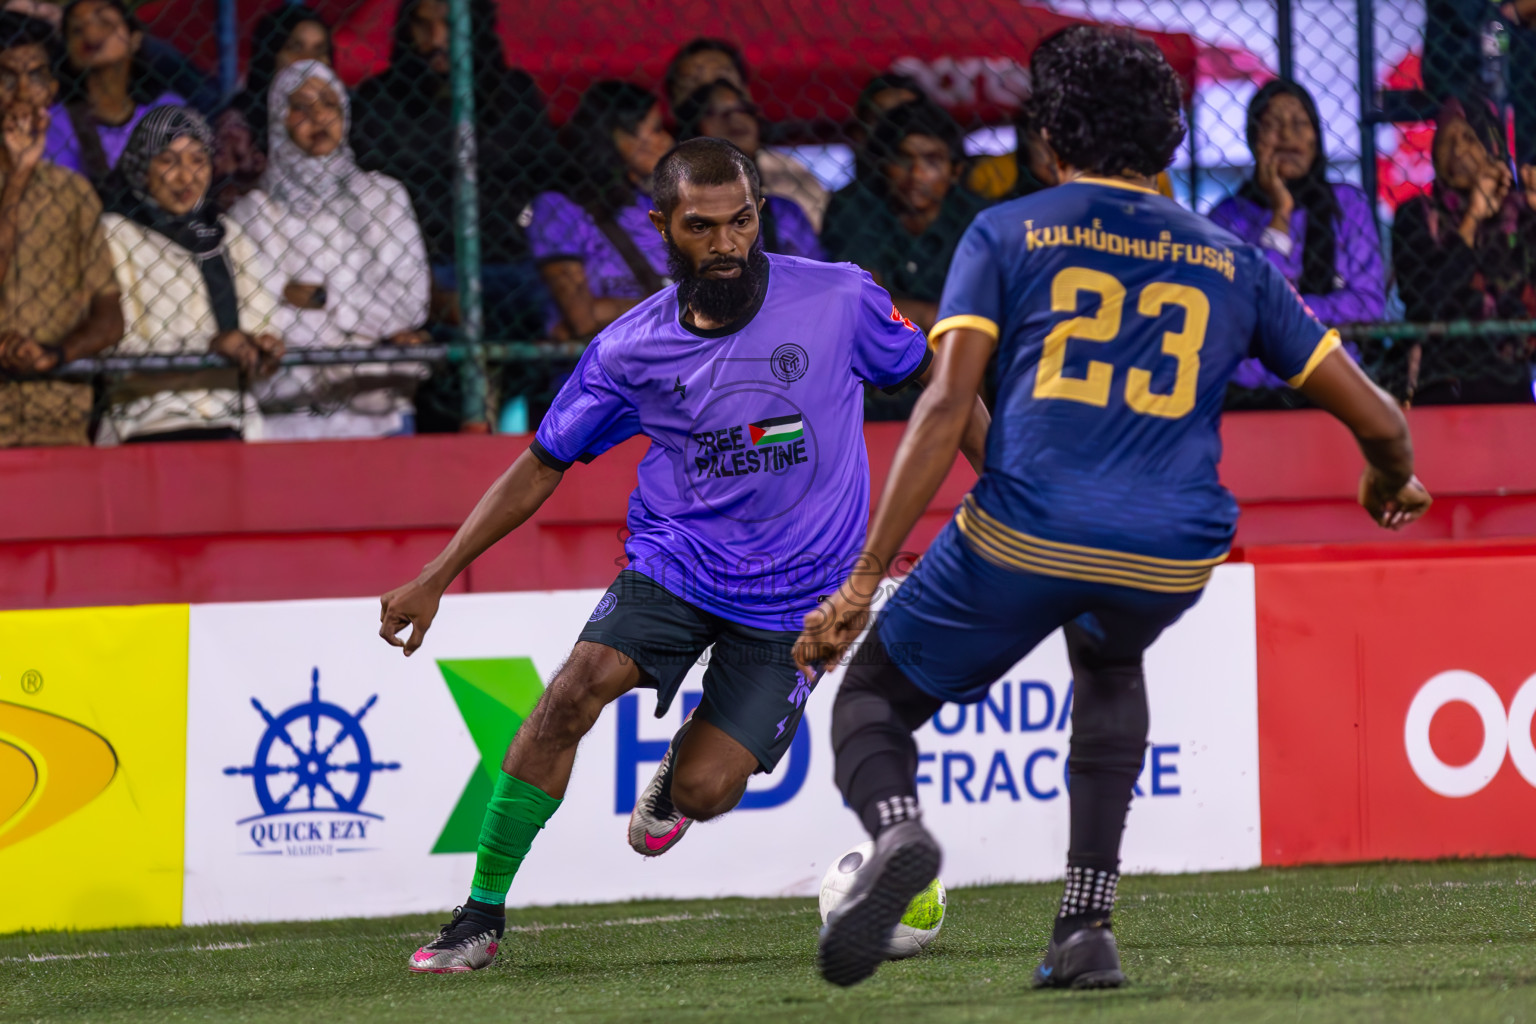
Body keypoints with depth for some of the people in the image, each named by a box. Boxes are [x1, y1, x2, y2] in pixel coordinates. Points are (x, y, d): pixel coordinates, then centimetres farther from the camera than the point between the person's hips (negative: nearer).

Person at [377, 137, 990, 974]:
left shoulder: (838, 301, -11)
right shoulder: (631, 349, -6)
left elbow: (934, 378, 6)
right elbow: (542, 467, 4)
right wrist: (435, 579, -1)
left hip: (791, 595, -1)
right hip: (672, 562, 1)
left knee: (701, 794, -11)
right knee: (579, 683, -25)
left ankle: (686, 758, 30)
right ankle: (482, 917, -16)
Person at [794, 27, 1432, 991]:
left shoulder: (1007, 234, 11)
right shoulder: (1233, 263, 18)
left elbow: (946, 408, -3)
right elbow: (1378, 419, 18)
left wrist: (864, 578, -4)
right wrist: (1393, 482, 42)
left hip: (1026, 538, -3)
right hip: (1175, 556, 3)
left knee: (871, 699, 17)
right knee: (1109, 662, 38)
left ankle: (895, 825, -20)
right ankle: (1089, 925, 24)